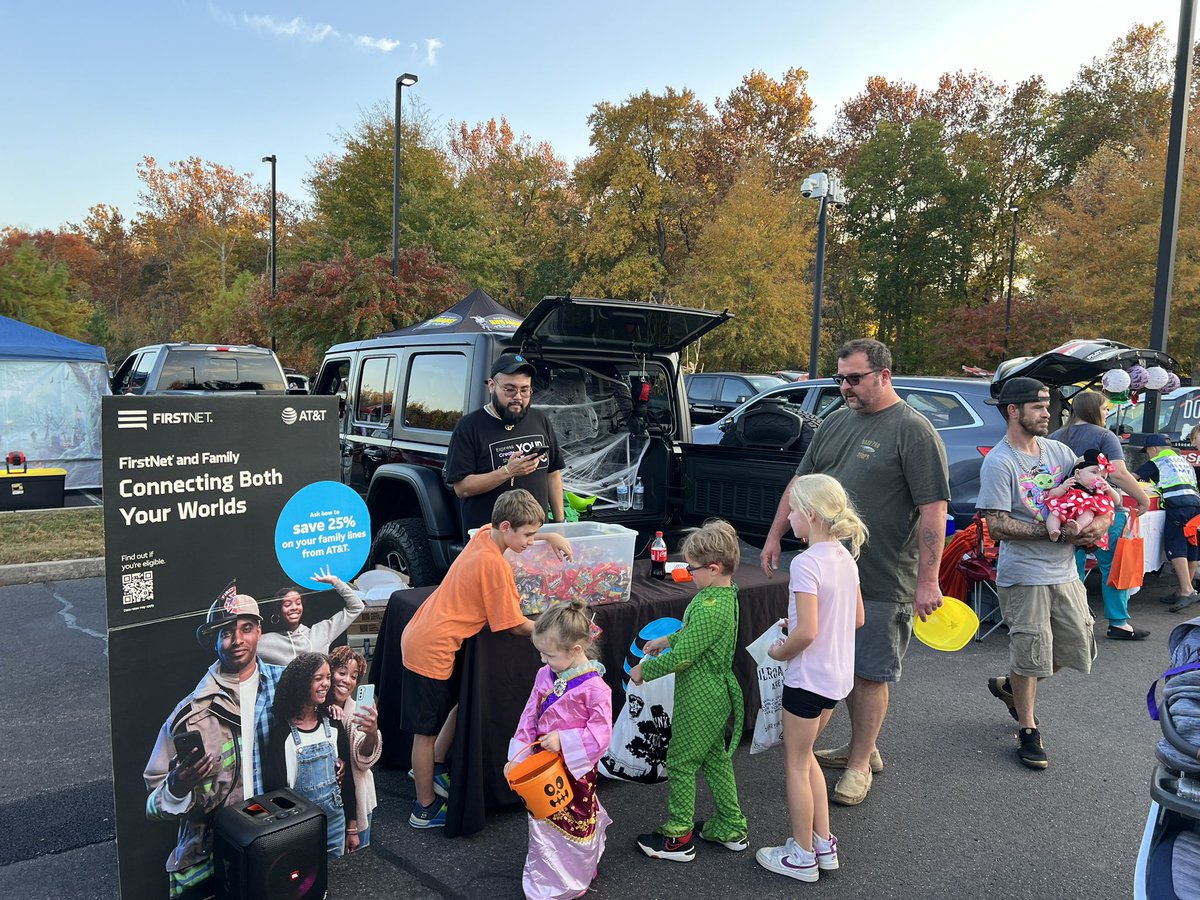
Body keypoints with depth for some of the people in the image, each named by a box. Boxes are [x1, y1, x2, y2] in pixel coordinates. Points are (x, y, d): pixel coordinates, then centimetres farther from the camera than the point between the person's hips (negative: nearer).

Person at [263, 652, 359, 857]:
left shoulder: (333, 726, -1)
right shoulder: (282, 734, -16)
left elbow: (346, 777, 5)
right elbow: (275, 790, -12)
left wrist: (352, 828, 8)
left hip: (335, 821, 4)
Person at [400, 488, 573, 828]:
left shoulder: (484, 534, -1)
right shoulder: (495, 565, -25)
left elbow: (521, 533, 25)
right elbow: (515, 625, -16)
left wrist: (551, 536, 10)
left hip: (422, 633, 9)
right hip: (431, 649, -9)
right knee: (427, 731, 7)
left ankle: (433, 768, 39)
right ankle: (425, 810, 23)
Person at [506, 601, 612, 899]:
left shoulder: (594, 687, -24)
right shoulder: (545, 675, -4)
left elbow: (601, 735, -22)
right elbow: (529, 717, 3)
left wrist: (564, 740, -28)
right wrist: (517, 757, -3)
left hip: (575, 769, -6)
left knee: (572, 829, 11)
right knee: (542, 824, 20)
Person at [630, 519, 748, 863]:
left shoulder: (710, 608, -29)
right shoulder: (725, 595, 2)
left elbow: (682, 656, -26)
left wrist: (645, 670, -14)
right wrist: (668, 639, 14)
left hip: (700, 699, -10)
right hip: (717, 695, 10)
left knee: (680, 763, 5)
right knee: (716, 758, 20)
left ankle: (678, 838, 19)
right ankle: (730, 828, 32)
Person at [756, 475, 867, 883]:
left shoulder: (806, 563, -23)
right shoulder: (845, 557, 3)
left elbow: (806, 632, -28)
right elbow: (857, 619, 11)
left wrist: (781, 652, -10)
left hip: (808, 676, -9)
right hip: (838, 674, 9)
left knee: (796, 764, 9)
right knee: (803, 753, 24)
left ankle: (802, 857, 23)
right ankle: (823, 843, 31)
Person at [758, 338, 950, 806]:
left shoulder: (913, 430, -11)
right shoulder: (835, 424, 11)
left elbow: (933, 509, -15)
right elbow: (800, 482, 18)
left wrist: (927, 579, -18)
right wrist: (774, 536, 16)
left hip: (882, 582, -7)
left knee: (869, 672, 4)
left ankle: (859, 764, 19)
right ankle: (861, 747, 33)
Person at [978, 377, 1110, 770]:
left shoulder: (1059, 451, 7)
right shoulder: (999, 463, -13)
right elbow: (997, 527, -19)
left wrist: (1101, 521, -9)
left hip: (1064, 572, 7)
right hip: (1024, 576, -7)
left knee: (1079, 647, 15)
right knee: (1030, 653, 2)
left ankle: (1010, 685, 37)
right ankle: (1028, 731, 22)